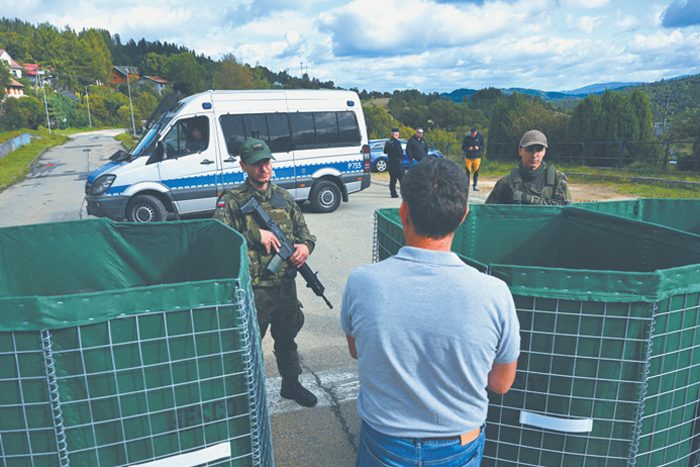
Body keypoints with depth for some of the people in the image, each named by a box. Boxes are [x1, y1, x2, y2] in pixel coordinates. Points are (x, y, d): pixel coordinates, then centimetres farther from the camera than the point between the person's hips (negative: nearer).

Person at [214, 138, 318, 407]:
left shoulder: (284, 197, 8)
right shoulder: (232, 200, -8)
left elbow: (304, 231, 12)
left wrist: (306, 246, -10)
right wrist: (256, 235, -24)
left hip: (286, 285, 5)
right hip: (253, 290, -5)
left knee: (287, 337, 22)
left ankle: (291, 384, 43)